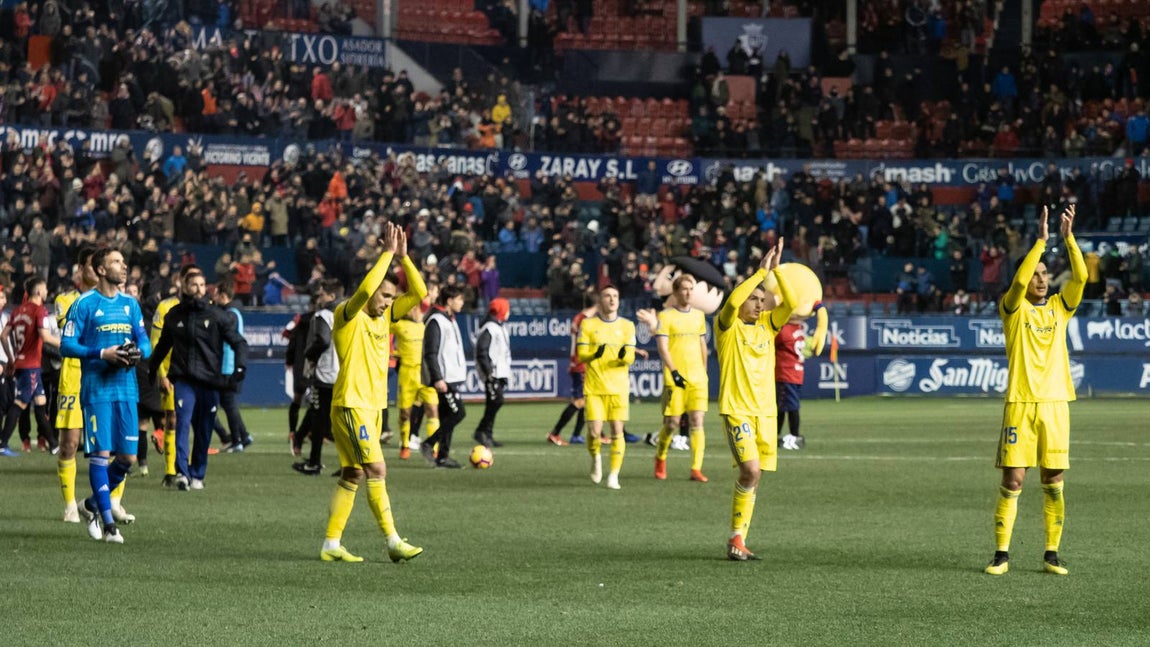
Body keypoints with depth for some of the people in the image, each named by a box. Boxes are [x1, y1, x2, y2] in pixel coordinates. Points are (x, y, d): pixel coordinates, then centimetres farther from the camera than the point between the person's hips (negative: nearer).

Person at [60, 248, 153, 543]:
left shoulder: (130, 304, 12)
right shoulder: (84, 304, -4)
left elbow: (145, 342, 16)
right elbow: (67, 345, -6)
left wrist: (138, 352, -8)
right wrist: (102, 354, -17)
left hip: (127, 389, 5)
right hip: (96, 389, -5)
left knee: (127, 457, 3)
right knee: (100, 453, -7)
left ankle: (93, 505, 25)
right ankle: (108, 522, 0)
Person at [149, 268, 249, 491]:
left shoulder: (217, 316, 2)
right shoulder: (174, 316, 9)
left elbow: (239, 342, 4)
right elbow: (163, 345, 23)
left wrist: (240, 369, -9)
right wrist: (156, 371, 24)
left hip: (209, 381, 0)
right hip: (183, 380, 0)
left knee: (204, 431, 6)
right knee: (183, 423, -17)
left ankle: (197, 475, 17)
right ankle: (182, 472, -23)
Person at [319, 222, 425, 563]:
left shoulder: (384, 316, 13)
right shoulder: (348, 315, -9)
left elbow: (418, 293, 8)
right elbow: (365, 289, -29)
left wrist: (403, 256, -3)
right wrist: (387, 253, -24)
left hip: (373, 405, 8)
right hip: (351, 404, -8)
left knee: (352, 476, 8)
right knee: (377, 471, -12)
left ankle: (331, 544, 11)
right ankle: (393, 542, -14)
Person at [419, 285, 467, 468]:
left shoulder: (450, 321, 18)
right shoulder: (436, 321, -13)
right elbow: (430, 353, -18)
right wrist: (437, 378, -23)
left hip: (452, 377, 10)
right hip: (444, 378, -10)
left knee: (448, 416, 8)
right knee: (458, 413, -13)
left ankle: (442, 456, 9)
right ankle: (428, 444, -7)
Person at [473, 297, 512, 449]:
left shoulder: (500, 327, 19)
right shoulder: (489, 328, -13)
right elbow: (481, 351, -19)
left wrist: (506, 372, 22)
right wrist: (488, 371, -21)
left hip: (500, 372, 10)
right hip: (492, 374, -10)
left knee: (493, 403, 8)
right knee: (496, 401, -16)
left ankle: (488, 436, 11)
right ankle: (482, 431, -9)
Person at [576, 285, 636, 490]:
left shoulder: (627, 326, 8)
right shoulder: (588, 325, 5)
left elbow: (630, 358, 3)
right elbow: (581, 356, 2)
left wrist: (624, 356, -21)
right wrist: (595, 354, -20)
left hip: (618, 387, 1)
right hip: (594, 388, -1)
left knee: (617, 431, -5)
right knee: (595, 432, -8)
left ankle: (614, 476, 2)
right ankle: (595, 458, 24)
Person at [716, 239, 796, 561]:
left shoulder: (766, 324, 12)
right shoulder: (728, 326, -2)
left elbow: (791, 304, -3)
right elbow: (732, 302, -23)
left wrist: (777, 270, -9)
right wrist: (761, 271, -20)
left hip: (765, 411, 6)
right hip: (736, 410, -6)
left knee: (754, 477, 6)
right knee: (750, 470, -19)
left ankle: (738, 540, 15)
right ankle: (736, 538, -9)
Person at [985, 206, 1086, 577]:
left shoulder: (1060, 307, 10)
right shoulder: (1013, 308, 1)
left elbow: (1080, 277, -5)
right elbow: (1019, 281, -20)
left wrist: (1069, 237, -14)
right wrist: (1041, 240, -21)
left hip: (1055, 403, 3)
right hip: (1021, 403, -3)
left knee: (1053, 482, 4)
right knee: (1013, 481, -4)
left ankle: (1052, 555, 10)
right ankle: (1001, 555, 1)